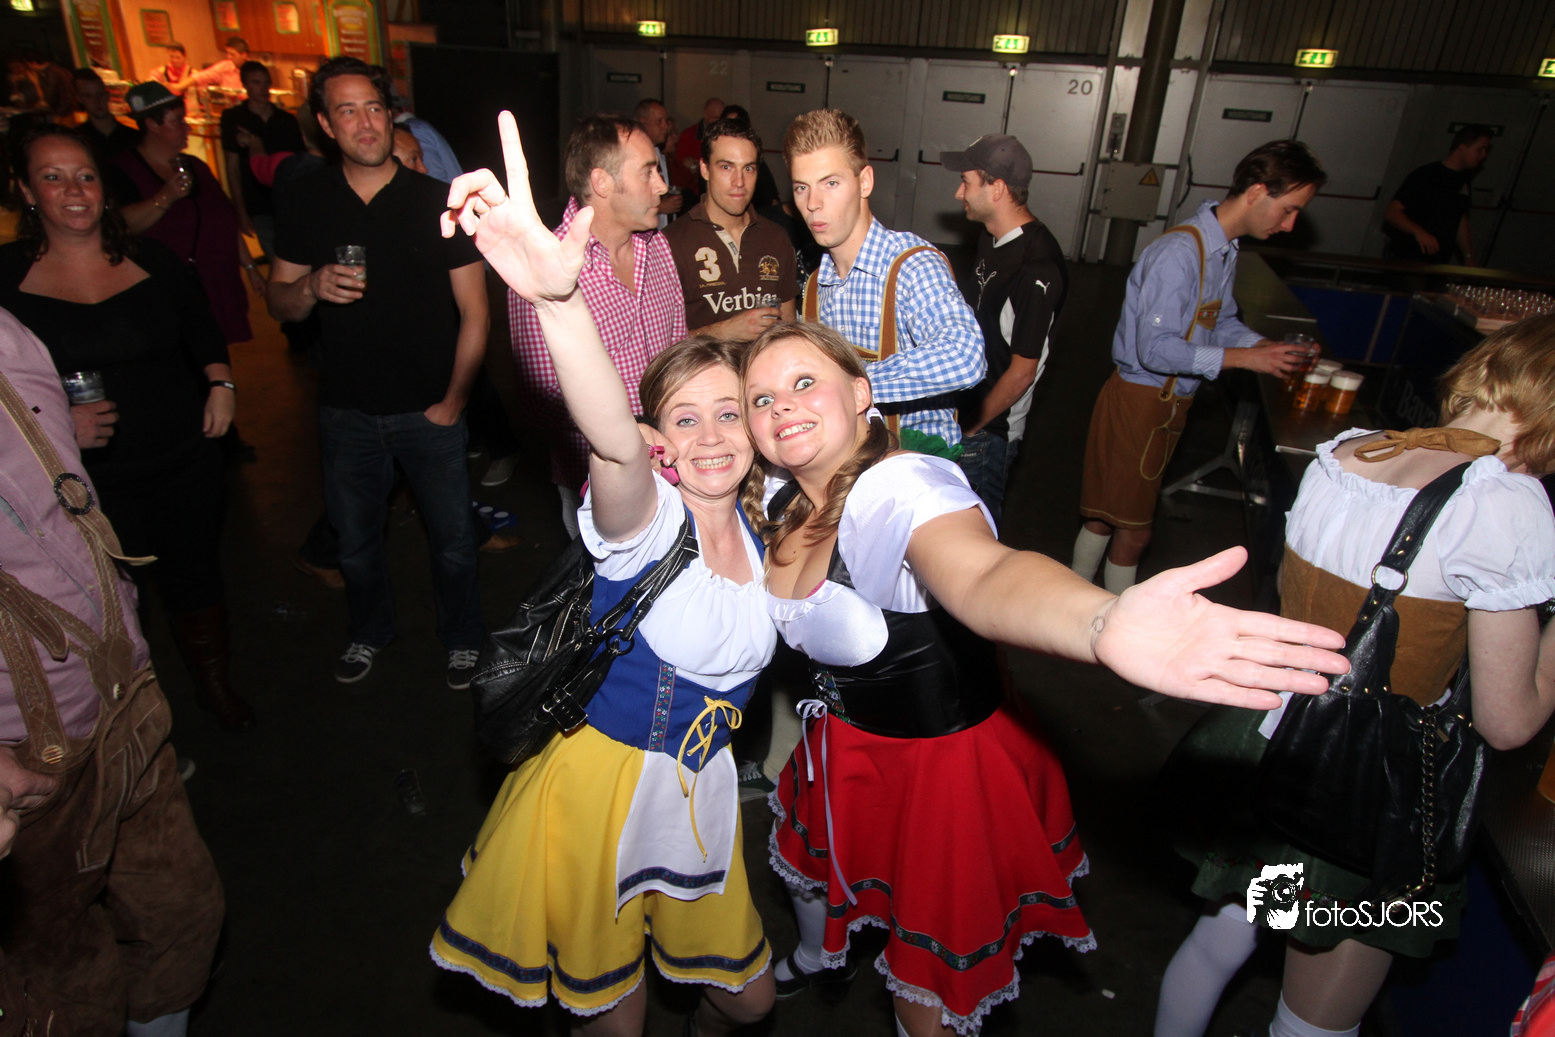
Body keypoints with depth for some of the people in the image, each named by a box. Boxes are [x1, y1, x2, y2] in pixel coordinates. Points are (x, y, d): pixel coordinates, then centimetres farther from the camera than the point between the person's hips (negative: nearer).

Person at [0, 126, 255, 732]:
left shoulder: (151, 261, 4)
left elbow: (202, 333, 15)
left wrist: (221, 385, -2)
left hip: (184, 461, 2)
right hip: (86, 480, -1)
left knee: (194, 575, 14)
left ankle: (215, 685, 35)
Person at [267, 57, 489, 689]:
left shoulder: (439, 203, -7)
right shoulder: (302, 203, 0)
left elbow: (474, 314, -6)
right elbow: (279, 305, 6)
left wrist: (453, 400, -9)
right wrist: (312, 286, -17)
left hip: (429, 411, -2)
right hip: (346, 411, 3)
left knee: (452, 537, 9)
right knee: (355, 540, 17)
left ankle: (461, 637, 34)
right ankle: (369, 631, 44)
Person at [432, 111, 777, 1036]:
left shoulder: (764, 532, -4)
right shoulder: (645, 519, -22)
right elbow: (610, 442, -47)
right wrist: (557, 294, -64)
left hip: (700, 795, 5)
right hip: (598, 786, -5)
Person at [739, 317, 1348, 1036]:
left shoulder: (902, 486, -33)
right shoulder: (785, 504, -6)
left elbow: (981, 577, -54)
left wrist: (1101, 624, -77)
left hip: (943, 762, -7)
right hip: (842, 745, 8)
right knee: (806, 859, 35)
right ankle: (819, 959, 70)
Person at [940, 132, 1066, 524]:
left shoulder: (1037, 268, -24)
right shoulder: (991, 242, 5)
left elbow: (1022, 371, -20)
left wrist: (971, 427, -10)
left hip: (989, 428, -8)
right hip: (964, 409, 8)